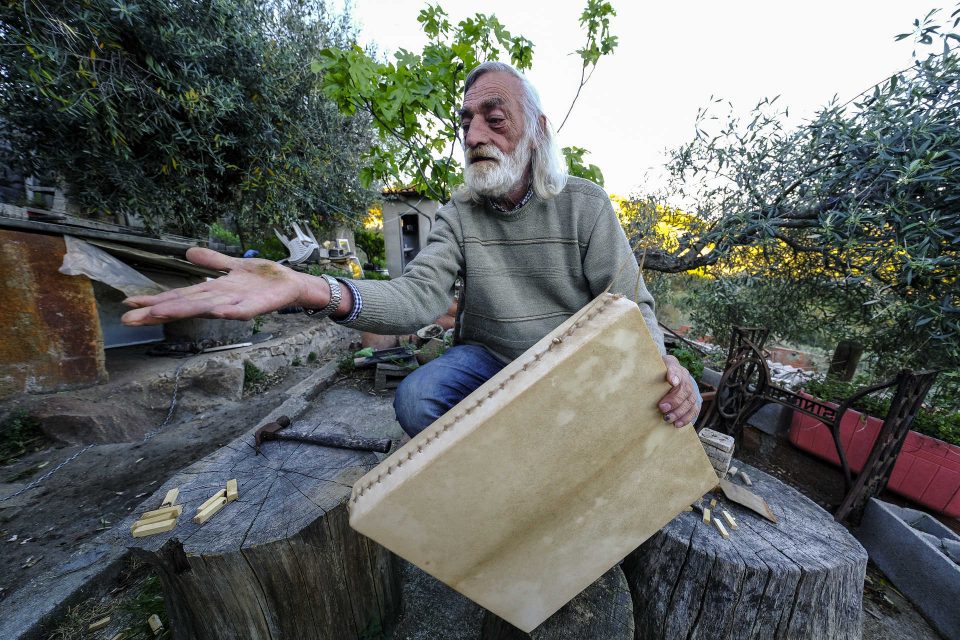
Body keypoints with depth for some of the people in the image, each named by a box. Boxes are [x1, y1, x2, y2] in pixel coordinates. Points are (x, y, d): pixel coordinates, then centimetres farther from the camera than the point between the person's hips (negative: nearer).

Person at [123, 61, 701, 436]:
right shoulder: (459, 214, -7)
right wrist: (311, 289, -39)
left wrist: (656, 360, -31)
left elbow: (630, 304, -9)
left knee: (680, 397, -19)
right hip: (489, 358, 0)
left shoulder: (586, 205, -9)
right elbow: (418, 297, -22)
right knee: (416, 399, -24)